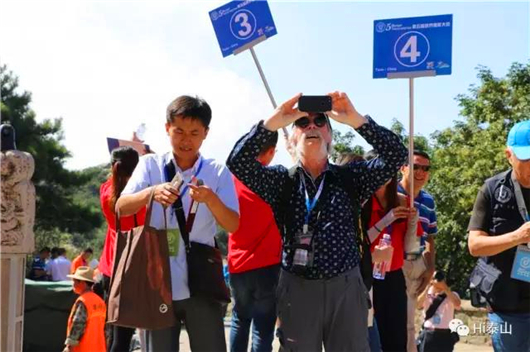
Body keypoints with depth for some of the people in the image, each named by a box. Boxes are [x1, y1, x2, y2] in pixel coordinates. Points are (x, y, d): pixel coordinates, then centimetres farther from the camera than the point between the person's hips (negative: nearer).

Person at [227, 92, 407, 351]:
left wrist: (356, 120, -21)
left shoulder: (350, 177, 3)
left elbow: (396, 156, -10)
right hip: (297, 288, 0)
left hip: (346, 287, 1)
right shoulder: (280, 180, 2)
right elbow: (237, 162, -13)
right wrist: (273, 123, -24)